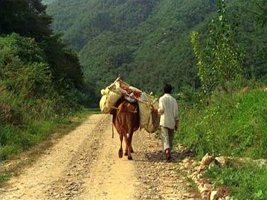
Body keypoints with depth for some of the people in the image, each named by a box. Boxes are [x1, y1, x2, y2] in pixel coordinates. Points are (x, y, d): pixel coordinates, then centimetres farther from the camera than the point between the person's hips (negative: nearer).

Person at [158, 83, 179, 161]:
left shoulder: (162, 98, -2)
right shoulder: (174, 100, 9)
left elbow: (161, 109, -11)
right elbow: (176, 112, 9)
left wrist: (158, 111, 13)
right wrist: (177, 123, 14)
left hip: (164, 121, -4)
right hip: (172, 122, 4)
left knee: (165, 137, -10)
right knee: (170, 138, 13)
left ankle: (167, 150, -31)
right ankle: (169, 152, 18)